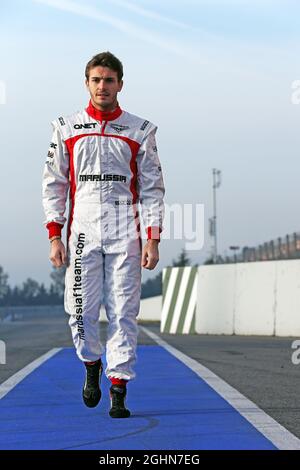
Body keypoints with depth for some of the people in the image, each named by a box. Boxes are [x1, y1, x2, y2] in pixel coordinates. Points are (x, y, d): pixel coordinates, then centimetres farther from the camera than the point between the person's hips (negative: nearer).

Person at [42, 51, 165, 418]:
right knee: (81, 311, -2)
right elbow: (53, 184, 8)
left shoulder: (140, 131, 7)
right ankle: (91, 364, 27)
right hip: (82, 233, 1)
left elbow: (152, 188, 6)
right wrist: (54, 236, 0)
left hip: (125, 235, 0)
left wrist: (152, 239, -3)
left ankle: (118, 390, 2)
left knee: (124, 314, -4)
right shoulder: (66, 128, 8)